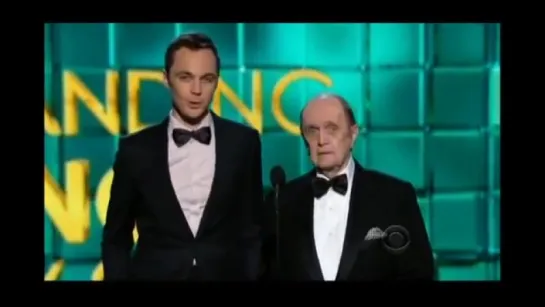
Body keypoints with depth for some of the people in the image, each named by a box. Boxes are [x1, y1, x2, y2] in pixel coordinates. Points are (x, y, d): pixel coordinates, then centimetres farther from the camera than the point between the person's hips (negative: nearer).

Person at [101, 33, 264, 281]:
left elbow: (253, 229, 2)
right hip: (154, 274, 0)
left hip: (227, 274, 1)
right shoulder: (136, 149, -3)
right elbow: (116, 238, 3)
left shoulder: (243, 142, -2)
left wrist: (252, 276, -3)